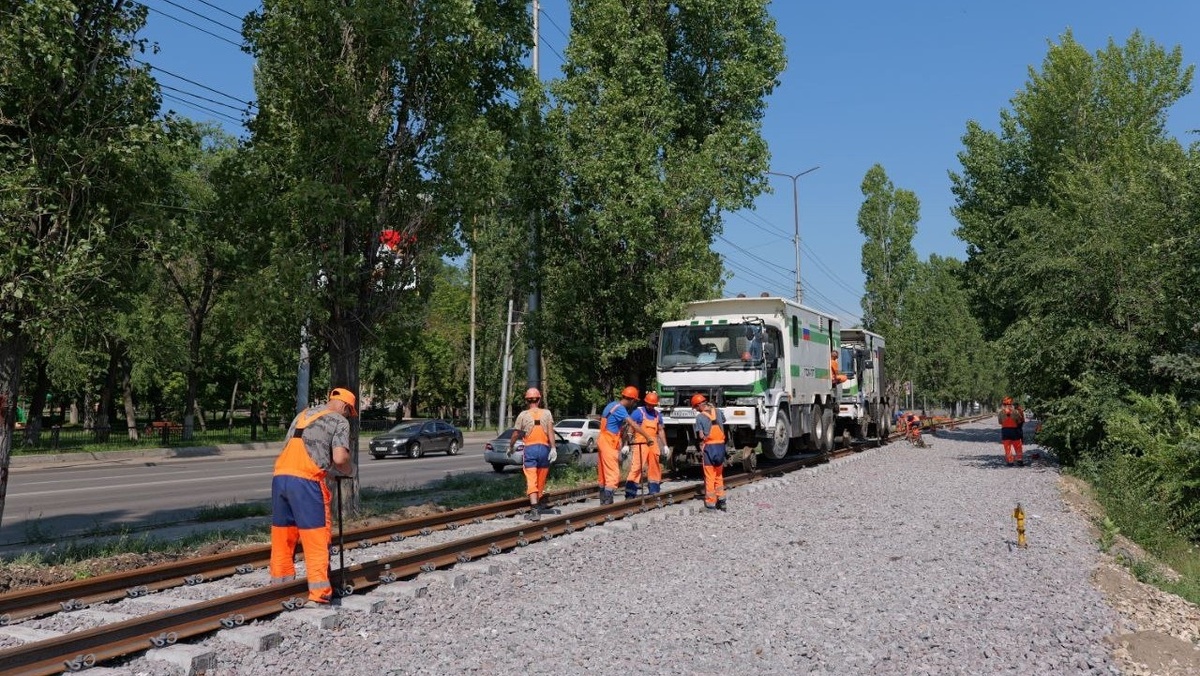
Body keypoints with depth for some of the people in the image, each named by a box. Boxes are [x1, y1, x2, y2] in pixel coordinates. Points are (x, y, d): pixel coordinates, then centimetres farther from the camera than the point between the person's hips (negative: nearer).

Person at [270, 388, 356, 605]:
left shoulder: (304, 414, 25)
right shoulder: (339, 421, 4)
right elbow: (340, 458, -8)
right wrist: (349, 472, 13)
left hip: (280, 476, 7)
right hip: (306, 480, -7)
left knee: (283, 534, 15)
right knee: (316, 536, 0)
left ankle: (280, 583, 24)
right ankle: (319, 591, 0)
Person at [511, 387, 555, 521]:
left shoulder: (523, 415, 3)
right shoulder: (546, 413, 6)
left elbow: (516, 434, 6)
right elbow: (550, 430, -7)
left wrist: (511, 447, 22)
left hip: (530, 449, -2)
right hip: (544, 448, 2)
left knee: (531, 480, -7)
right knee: (541, 480, 18)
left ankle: (534, 510, -20)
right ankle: (540, 504, 34)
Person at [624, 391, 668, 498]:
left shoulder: (658, 414, 12)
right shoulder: (638, 412, -5)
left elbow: (660, 430, 20)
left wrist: (665, 445, 18)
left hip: (653, 444, 6)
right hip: (640, 444, -6)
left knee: (655, 467, 12)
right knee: (637, 467, -13)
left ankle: (654, 491, 26)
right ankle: (630, 493, -12)